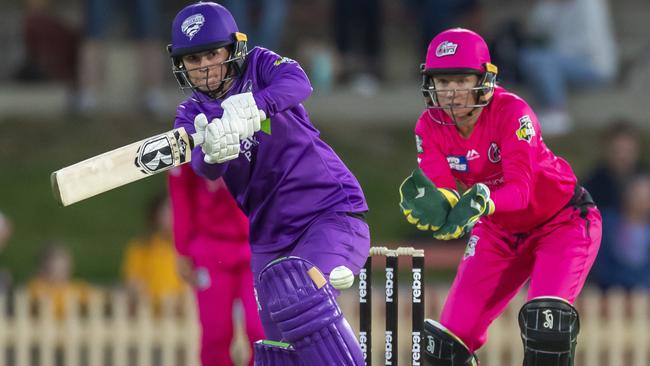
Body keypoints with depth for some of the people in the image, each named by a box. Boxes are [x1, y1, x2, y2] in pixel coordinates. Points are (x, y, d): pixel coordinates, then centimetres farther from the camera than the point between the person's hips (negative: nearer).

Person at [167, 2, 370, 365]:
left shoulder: (259, 66, -2)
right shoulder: (192, 114, 6)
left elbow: (297, 83, -26)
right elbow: (206, 167, -16)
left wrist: (250, 106, -46)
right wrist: (211, 151, -41)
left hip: (333, 211, -5)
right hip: (270, 236, 5)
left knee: (299, 294, -32)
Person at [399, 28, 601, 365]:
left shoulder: (512, 112, -27)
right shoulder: (430, 127, -13)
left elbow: (520, 189, -35)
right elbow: (441, 193, -23)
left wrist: (481, 203, -56)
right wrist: (433, 204, -47)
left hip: (562, 221, -5)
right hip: (499, 232, 5)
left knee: (546, 320, -30)